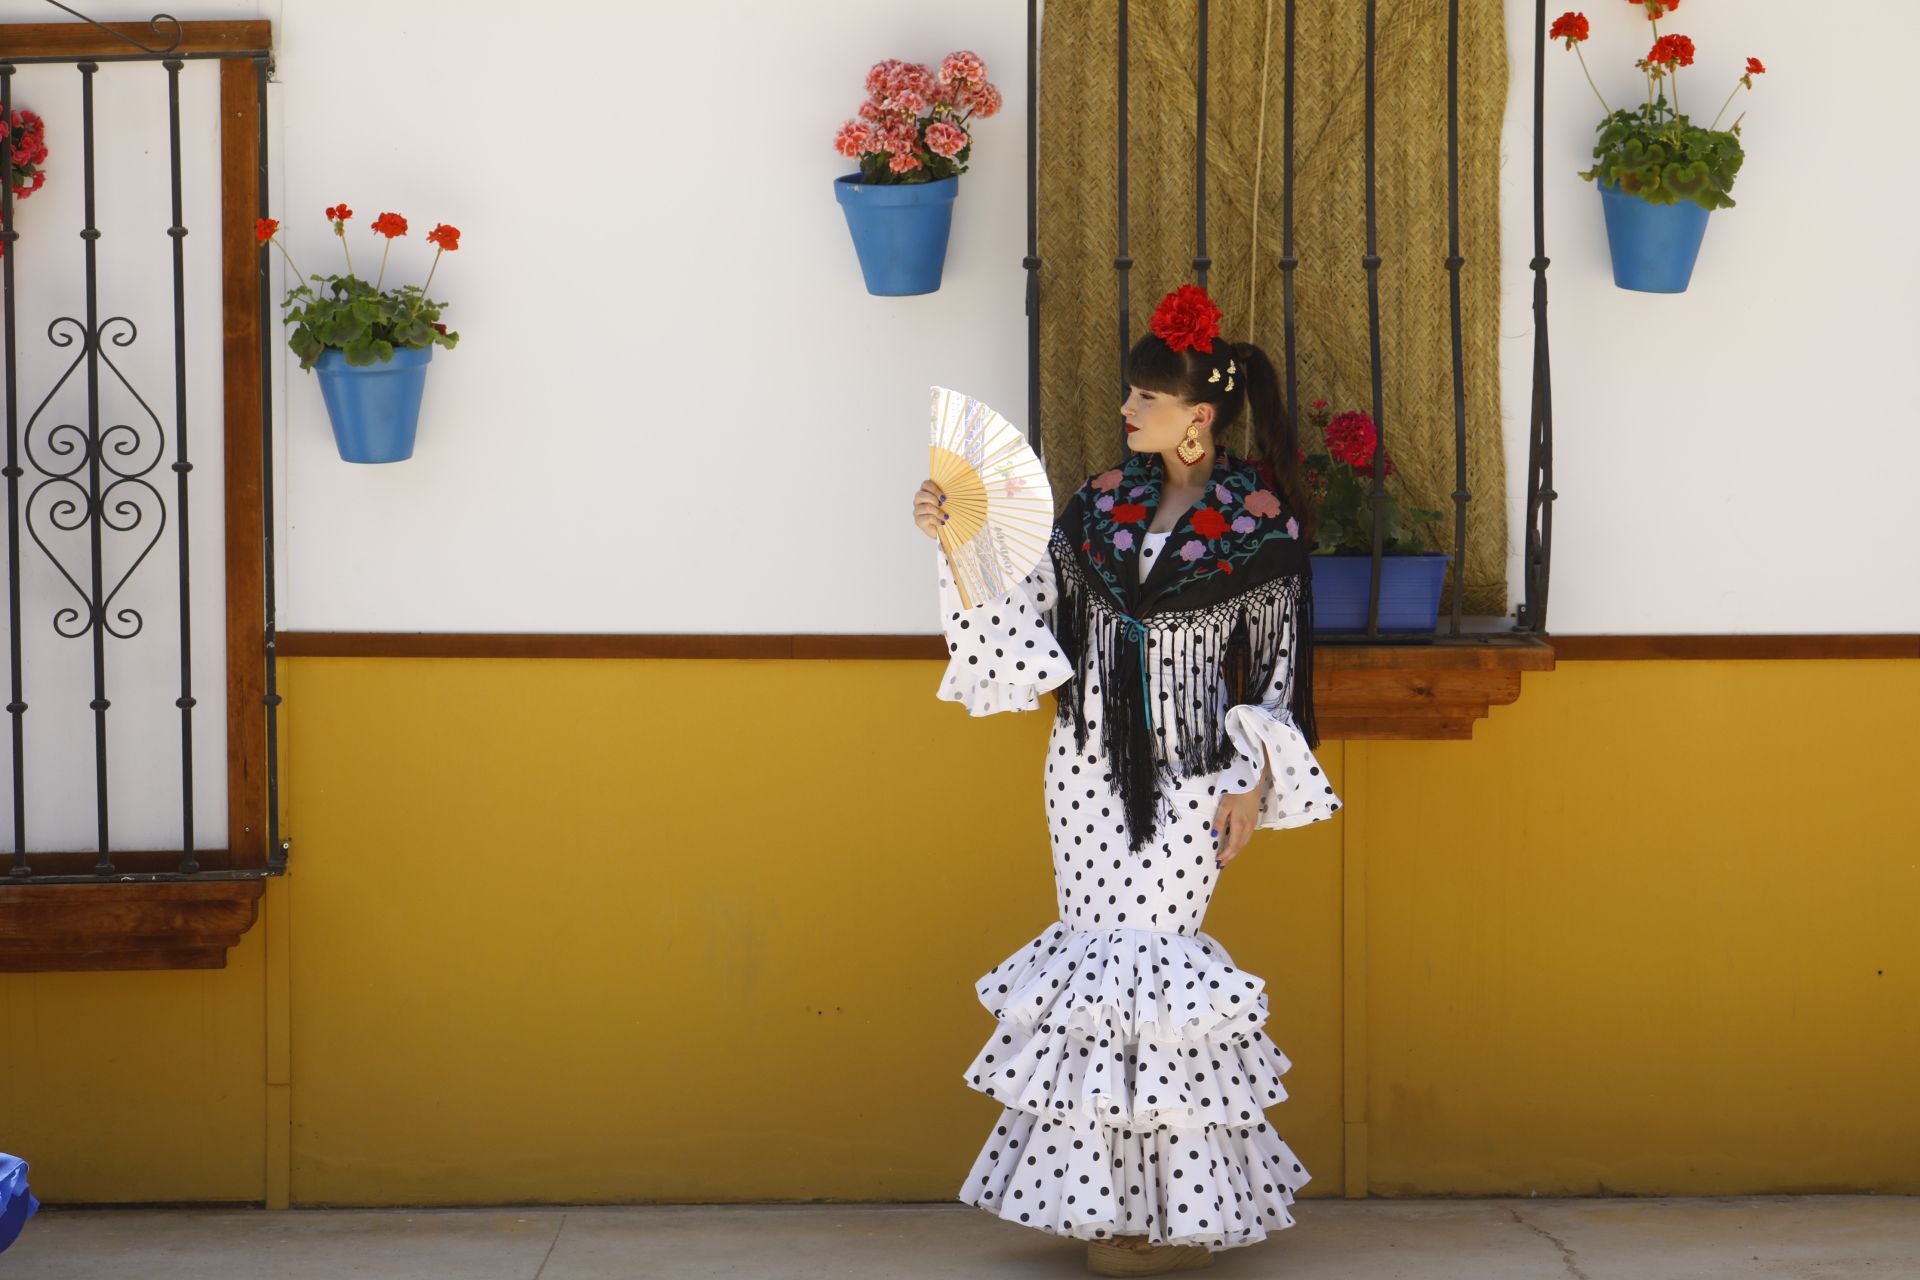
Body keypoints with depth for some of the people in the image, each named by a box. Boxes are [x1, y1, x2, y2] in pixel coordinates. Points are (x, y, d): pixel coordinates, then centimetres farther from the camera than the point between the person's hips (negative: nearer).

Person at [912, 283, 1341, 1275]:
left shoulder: (1260, 520, -6)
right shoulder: (1102, 504, 7)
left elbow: (1277, 661, -2)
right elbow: (1022, 612, 8)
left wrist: (1254, 780, -6)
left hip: (1190, 771, -5)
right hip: (1091, 761, 5)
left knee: (1143, 952, -8)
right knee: (1098, 949, 5)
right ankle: (1105, 1191, 14)